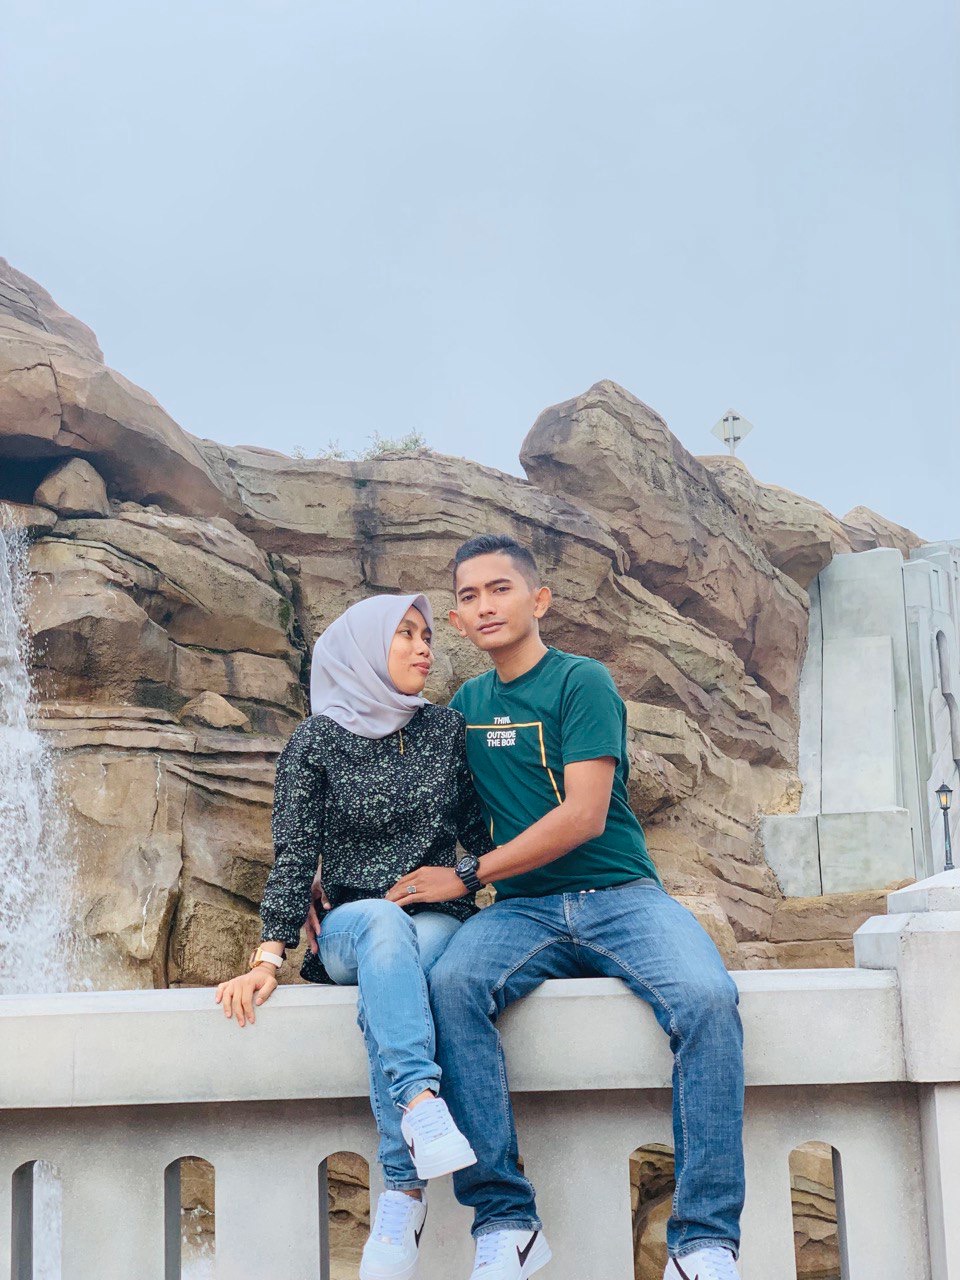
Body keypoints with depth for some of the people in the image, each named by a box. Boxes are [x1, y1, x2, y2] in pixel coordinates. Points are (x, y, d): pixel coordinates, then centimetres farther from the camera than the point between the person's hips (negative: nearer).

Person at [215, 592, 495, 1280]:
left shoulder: (447, 729, 9)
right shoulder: (315, 742, 2)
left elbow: (481, 833, 14)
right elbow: (295, 856, -5)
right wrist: (267, 958, -17)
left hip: (441, 924, 1)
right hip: (350, 930, -1)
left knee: (388, 981, -35)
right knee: (384, 924, -38)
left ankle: (402, 1197, -42)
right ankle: (422, 1103, -56)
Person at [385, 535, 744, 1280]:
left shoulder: (582, 683, -2)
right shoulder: (466, 705, 15)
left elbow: (583, 816, -11)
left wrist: (467, 877, -9)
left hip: (620, 893, -3)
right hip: (525, 910, 3)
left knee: (706, 997, -32)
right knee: (453, 982, -31)